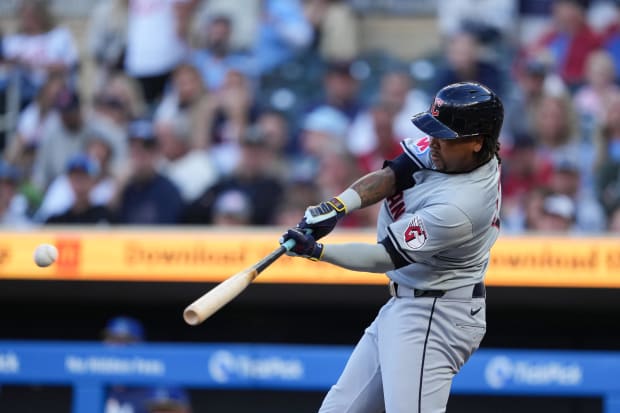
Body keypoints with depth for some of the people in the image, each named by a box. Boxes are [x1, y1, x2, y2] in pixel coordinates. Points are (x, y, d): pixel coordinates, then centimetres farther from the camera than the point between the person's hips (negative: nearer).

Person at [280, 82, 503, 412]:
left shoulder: (458, 206, -28)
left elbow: (386, 257, -22)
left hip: (431, 318, -10)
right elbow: (390, 175, -4)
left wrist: (316, 251, -23)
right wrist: (340, 205, -21)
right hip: (401, 308, 10)